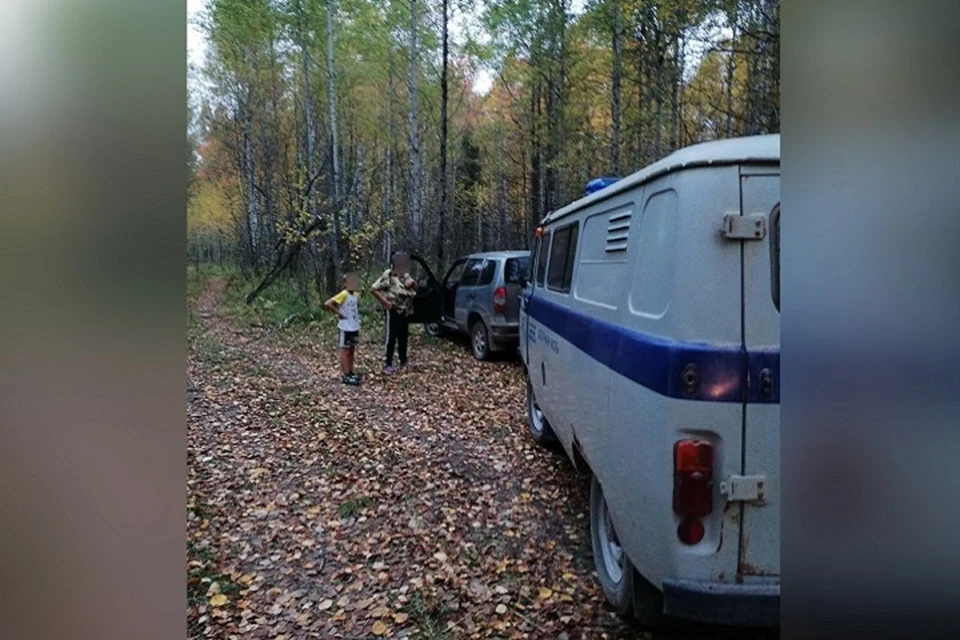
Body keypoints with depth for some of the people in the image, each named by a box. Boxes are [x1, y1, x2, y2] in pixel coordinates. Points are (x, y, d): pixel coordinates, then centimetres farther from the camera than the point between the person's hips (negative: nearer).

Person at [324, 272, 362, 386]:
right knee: (345, 351, -1)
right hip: (346, 328, -8)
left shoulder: (356, 295, 6)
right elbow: (327, 304, -26)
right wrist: (339, 314, -19)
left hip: (355, 327, 8)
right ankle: (346, 376, 2)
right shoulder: (343, 295, -18)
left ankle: (351, 372, 25)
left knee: (352, 350, 15)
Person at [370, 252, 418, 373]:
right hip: (394, 311, -7)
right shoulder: (388, 275, -11)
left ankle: (403, 361, 26)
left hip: (406, 312, 7)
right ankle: (388, 364, 1)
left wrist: (413, 282, -3)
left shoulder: (406, 275, 11)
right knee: (391, 338, -4)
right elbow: (373, 289, -15)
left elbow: (416, 289, 20)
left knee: (403, 337, 15)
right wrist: (385, 302, -16)